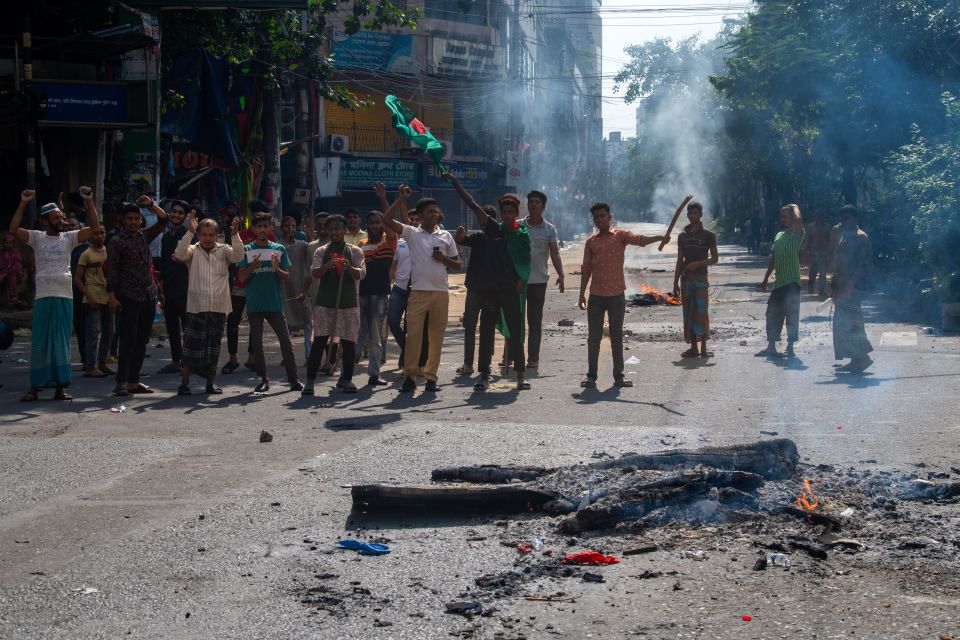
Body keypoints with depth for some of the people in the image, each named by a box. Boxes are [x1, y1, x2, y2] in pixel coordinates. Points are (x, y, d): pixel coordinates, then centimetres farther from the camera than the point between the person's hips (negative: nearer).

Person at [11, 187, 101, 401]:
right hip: (43, 297, -2)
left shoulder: (69, 238, 7)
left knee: (62, 342, 5)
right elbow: (13, 229, -10)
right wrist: (23, 204, -13)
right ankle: (35, 387, 7)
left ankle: (60, 386, 10)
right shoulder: (37, 238, 3)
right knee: (39, 343, 1)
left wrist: (89, 202, -10)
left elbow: (94, 228, -2)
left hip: (65, 297, 2)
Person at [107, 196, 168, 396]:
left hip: (149, 297, 6)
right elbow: (112, 272, -6)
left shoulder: (145, 236, 14)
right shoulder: (116, 242, -2)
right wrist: (111, 297, -13)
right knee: (128, 340, -10)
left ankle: (133, 381, 12)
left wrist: (151, 204, -1)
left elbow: (163, 220, 15)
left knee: (142, 341, 7)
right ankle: (121, 382, -7)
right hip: (128, 298, -6)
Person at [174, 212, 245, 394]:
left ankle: (210, 383, 20)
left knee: (213, 348, 9)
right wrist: (190, 232, -22)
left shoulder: (223, 250, 7)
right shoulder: (193, 251, 4)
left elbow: (238, 256, -11)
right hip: (196, 307, -2)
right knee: (191, 346, -2)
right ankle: (184, 383, 6)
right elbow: (180, 254, -16)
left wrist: (235, 235, -24)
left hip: (219, 308, 2)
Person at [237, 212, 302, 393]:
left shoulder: (279, 249, 6)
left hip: (275, 303, 0)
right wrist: (252, 267, -17)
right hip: (254, 305, 0)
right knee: (257, 344, 5)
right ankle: (263, 380, 13)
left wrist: (277, 269, -16)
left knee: (286, 342, -3)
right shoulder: (246, 250, 4)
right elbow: (242, 278, 1)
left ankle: (293, 380, 2)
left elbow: (287, 276, 5)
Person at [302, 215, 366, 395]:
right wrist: (327, 266, -25)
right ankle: (310, 381, -3)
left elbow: (361, 273, -4)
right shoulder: (321, 251, 8)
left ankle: (347, 379, 16)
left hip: (348, 303, 1)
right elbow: (314, 272, -5)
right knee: (319, 341, -5)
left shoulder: (354, 251, 6)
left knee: (349, 342, 3)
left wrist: (349, 268, -26)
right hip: (324, 303, 0)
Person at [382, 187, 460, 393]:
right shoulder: (412, 233, 4)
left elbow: (457, 263, 16)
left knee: (436, 336, 4)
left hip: (440, 292, 2)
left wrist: (443, 259, -4)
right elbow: (387, 220, -8)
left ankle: (431, 376, 12)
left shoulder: (445, 236, 11)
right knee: (413, 334, -7)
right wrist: (401, 198, -8)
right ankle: (410, 376, 1)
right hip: (418, 291, -2)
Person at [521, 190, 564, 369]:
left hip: (539, 280, 0)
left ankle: (533, 357, 7)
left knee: (535, 320, 3)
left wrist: (560, 274, -14)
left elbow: (555, 253, -1)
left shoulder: (549, 229, 4)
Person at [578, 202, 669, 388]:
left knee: (617, 337, 5)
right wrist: (582, 294, 7)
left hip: (616, 295, -2)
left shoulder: (620, 236, 2)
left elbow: (640, 240, -16)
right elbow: (586, 269, 11)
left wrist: (660, 238, -34)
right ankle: (591, 376, 8)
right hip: (596, 296, 2)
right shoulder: (591, 242, 9)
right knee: (593, 337, 4)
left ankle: (618, 376, 10)